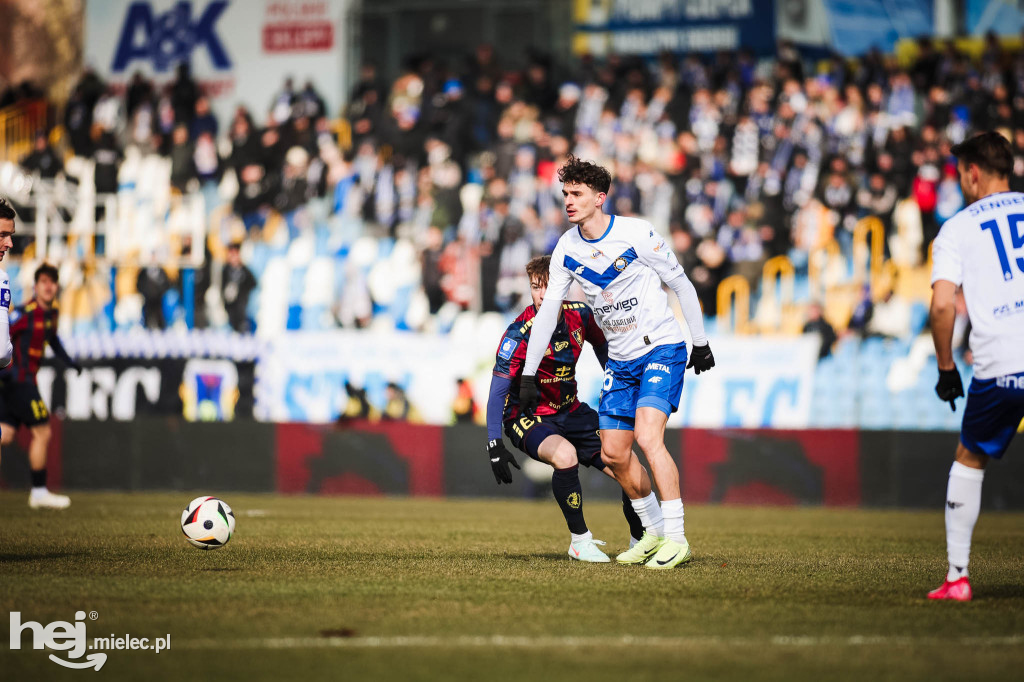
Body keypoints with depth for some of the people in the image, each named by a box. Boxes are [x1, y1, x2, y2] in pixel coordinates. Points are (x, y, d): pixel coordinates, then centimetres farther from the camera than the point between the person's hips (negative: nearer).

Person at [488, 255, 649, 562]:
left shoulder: (580, 315, -7)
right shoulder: (519, 334, -23)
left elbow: (602, 347, 15)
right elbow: (498, 390, -20)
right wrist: (494, 445, -26)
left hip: (571, 412, 5)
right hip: (529, 418, -5)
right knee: (565, 454, -39)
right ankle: (580, 541, -20)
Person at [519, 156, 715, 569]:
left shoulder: (635, 233, -16)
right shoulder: (567, 248, 0)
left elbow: (681, 284, -5)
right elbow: (548, 309, 7)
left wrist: (701, 343, -1)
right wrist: (528, 375, 5)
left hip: (662, 349, -6)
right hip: (621, 360, 6)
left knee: (647, 435, -22)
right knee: (613, 452, 5)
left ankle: (676, 539, -18)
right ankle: (654, 531, 23)